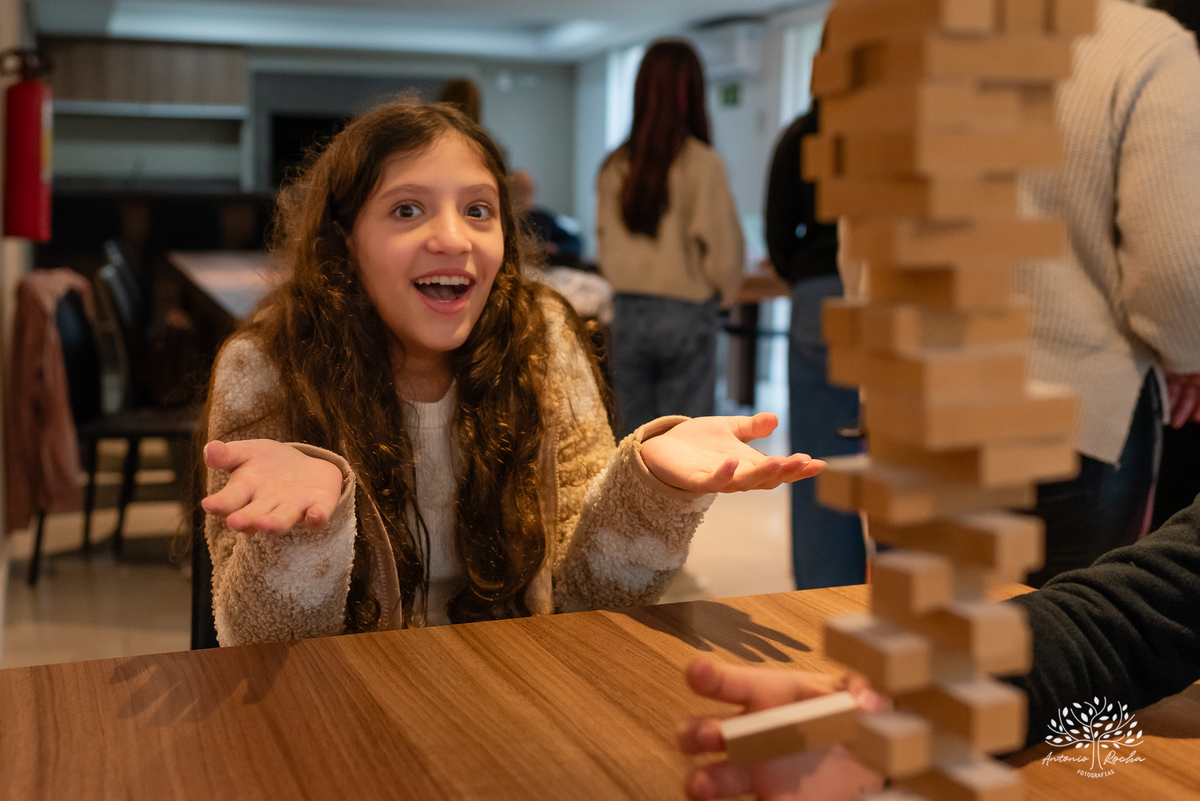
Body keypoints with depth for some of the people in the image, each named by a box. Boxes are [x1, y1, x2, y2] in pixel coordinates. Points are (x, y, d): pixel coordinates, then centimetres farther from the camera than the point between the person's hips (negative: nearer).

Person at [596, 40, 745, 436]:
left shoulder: (615, 165, 0)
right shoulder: (702, 162, -12)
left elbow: (605, 243, 7)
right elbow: (720, 244, -9)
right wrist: (723, 292, 10)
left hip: (627, 313, 4)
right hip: (687, 313, -4)